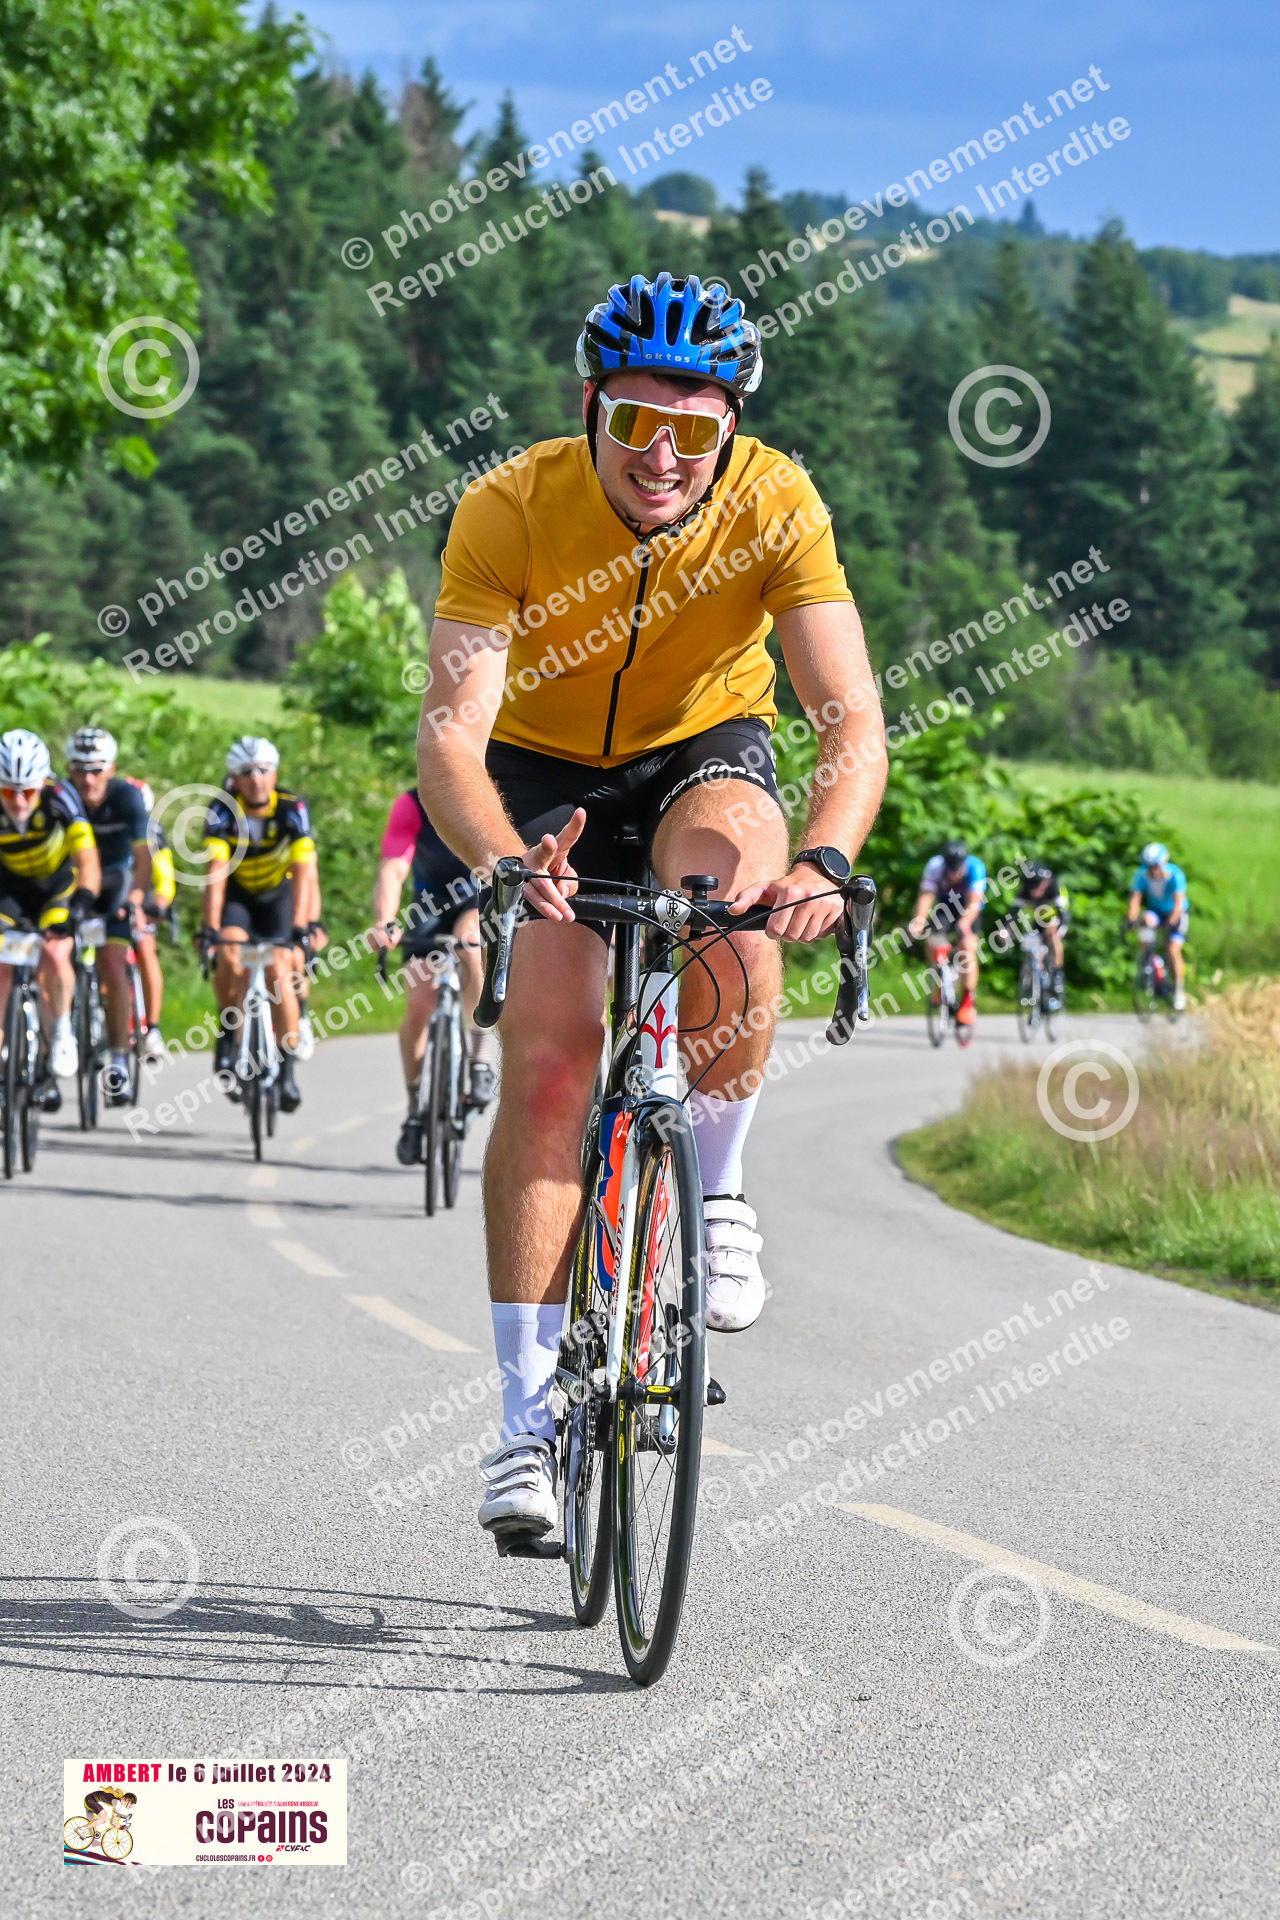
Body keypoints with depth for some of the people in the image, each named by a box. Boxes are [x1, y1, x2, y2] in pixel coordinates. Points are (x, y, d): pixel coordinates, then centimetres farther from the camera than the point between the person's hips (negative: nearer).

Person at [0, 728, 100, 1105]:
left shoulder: (59, 797, -32)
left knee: (54, 954, -24)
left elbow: (88, 862, -37)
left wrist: (81, 902, -52)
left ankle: (61, 1031, -2)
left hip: (58, 882, -2)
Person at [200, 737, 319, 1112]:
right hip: (236, 893, 0)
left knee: (279, 972, -16)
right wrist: (211, 928, -41)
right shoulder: (222, 811, -23)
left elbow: (304, 872, -30)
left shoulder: (292, 809, -24)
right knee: (229, 958, -26)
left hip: (279, 894, 0)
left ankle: (287, 1069, -8)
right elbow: (216, 872, -31)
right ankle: (228, 1032, -2)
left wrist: (301, 926, -41)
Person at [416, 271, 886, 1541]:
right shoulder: (511, 511, -28)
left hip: (705, 749, 0)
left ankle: (714, 1193, -10)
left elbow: (854, 723, -33)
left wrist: (823, 861, -53)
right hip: (548, 767, 0)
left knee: (731, 883, -34)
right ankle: (528, 1415, -10)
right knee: (550, 1053, -16)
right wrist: (503, 858, -55)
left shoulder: (775, 506, -27)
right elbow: (450, 732, -35)